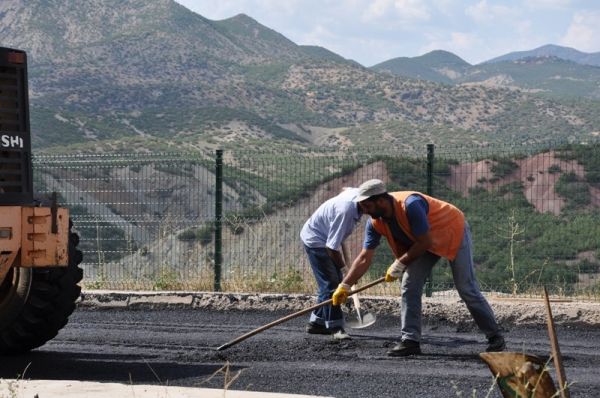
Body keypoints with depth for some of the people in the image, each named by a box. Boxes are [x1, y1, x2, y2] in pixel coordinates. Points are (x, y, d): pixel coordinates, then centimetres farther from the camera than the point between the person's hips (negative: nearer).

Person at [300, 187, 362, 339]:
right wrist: (343, 266, -14)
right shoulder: (345, 211, -37)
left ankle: (316, 322, 17)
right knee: (330, 283, -14)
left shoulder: (358, 193, -12)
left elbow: (344, 190, 17)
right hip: (315, 239, -9)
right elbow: (332, 248, -32)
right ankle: (335, 326, -11)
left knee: (336, 281, 10)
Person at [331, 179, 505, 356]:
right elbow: (364, 258, -14)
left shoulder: (410, 205, -38)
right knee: (409, 286, -6)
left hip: (454, 232, -7)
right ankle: (410, 340, -4)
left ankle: (495, 337, 7)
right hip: (425, 242, 7)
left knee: (467, 289, -5)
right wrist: (345, 285, -21)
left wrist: (400, 264, -24)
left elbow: (424, 243, -31)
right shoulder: (375, 222, -15)